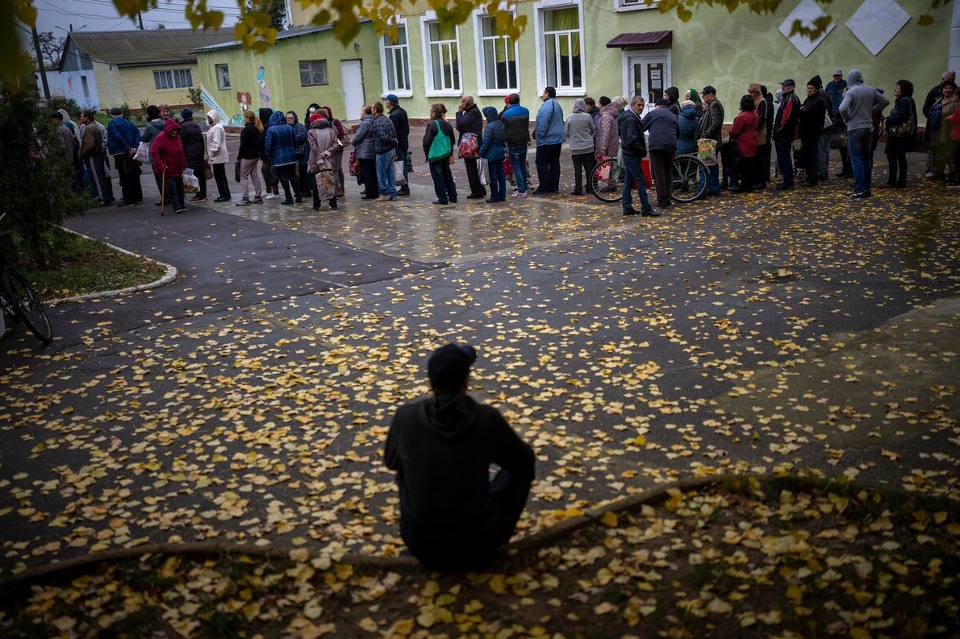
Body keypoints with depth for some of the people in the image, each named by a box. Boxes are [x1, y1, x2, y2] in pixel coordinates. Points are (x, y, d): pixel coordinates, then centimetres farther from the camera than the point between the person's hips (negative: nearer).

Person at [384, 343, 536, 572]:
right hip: (478, 546, -2)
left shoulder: (405, 417, -11)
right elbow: (524, 459, 4)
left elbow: (391, 461, 11)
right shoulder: (487, 418, -16)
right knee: (522, 463, 18)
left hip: (421, 544, 2)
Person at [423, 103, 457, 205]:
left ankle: (442, 199, 1)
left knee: (438, 177, 0)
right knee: (447, 175, 16)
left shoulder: (432, 125, -16)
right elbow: (452, 141, 12)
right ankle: (452, 197, 20)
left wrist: (426, 153, -4)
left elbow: (427, 141, -17)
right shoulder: (447, 124, 6)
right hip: (446, 154, 7)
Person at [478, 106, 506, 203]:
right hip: (500, 153, 8)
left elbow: (486, 142, -19)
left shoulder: (489, 126, -18)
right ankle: (502, 195, 17)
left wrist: (481, 153, -11)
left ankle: (494, 197, 4)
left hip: (491, 154, -8)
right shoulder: (501, 124, 5)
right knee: (501, 175, 12)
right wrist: (502, 148, 18)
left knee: (493, 176, 0)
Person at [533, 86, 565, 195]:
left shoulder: (547, 105, -17)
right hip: (557, 140, 10)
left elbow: (543, 122, -26)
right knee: (554, 163, 11)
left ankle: (544, 188, -5)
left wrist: (540, 134, -16)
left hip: (546, 140, -10)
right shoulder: (557, 105, 17)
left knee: (541, 163, -4)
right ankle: (554, 187, 14)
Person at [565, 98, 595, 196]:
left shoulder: (570, 118, -4)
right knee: (589, 168, 9)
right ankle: (590, 188, 14)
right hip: (588, 147, 0)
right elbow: (593, 129, 5)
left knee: (577, 169, 3)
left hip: (575, 148, 0)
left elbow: (566, 133, 3)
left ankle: (578, 190, 2)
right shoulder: (587, 116, -7)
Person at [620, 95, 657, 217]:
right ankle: (646, 209, -6)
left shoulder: (632, 118, 15)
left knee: (628, 181, 11)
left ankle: (627, 208, 16)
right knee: (641, 181, -8)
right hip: (632, 155, -11)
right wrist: (643, 151, -14)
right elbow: (632, 140, -25)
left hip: (628, 154, 11)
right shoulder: (631, 119, -17)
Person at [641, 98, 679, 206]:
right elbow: (678, 133, 27)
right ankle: (667, 198, 11)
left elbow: (640, 127, 9)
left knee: (658, 173, -3)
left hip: (656, 145, -4)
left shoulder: (653, 113, 10)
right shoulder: (673, 116, 24)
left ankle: (662, 199, -5)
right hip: (671, 146, 4)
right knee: (669, 173, 13)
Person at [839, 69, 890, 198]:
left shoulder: (851, 92, -13)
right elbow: (885, 101, 13)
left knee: (856, 160, -2)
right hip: (868, 128, 6)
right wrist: (872, 111, 15)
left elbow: (843, 108, -25)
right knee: (867, 159, 13)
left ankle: (860, 190, -5)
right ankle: (867, 188, 16)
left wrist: (847, 119, -8)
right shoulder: (871, 90, 6)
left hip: (854, 129, -6)